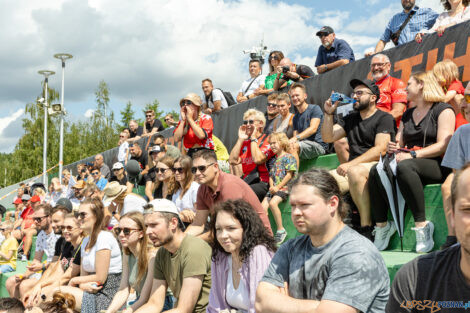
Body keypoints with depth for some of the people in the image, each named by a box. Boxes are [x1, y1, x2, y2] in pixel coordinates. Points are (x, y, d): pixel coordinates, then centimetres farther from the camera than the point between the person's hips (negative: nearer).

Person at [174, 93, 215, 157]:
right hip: (190, 154, 3)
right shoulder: (183, 121, 10)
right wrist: (183, 120, -5)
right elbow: (177, 139, -4)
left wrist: (190, 118, -10)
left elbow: (201, 135, -18)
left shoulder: (206, 118, 1)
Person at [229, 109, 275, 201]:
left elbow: (258, 159, -18)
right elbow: (233, 161, 5)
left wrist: (253, 138, -7)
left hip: (263, 183, -6)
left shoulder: (268, 140, -1)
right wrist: (240, 139, 5)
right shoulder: (245, 142, 18)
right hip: (246, 181, 6)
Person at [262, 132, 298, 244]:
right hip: (274, 188, 7)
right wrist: (271, 186, -2)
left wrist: (278, 187, -14)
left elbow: (289, 175, -9)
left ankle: (281, 229, -20)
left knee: (273, 202, -30)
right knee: (263, 206, -12)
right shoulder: (275, 160, 22)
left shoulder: (289, 157, -2)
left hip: (285, 187, -7)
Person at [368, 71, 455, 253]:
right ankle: (381, 226, -24)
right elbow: (399, 143, 21)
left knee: (405, 167, -38)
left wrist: (413, 155, -20)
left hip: (437, 165, -6)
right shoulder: (407, 114, 24)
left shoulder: (443, 110, 1)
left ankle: (422, 225, -34)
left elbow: (443, 145, -11)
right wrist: (394, 148, -4)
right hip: (412, 163, 6)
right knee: (376, 170, -22)